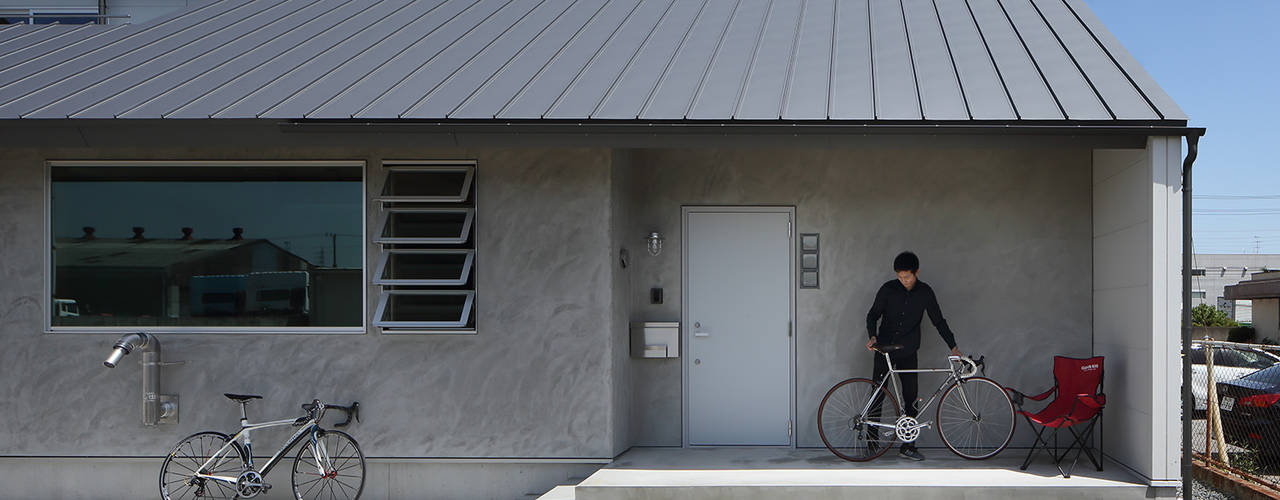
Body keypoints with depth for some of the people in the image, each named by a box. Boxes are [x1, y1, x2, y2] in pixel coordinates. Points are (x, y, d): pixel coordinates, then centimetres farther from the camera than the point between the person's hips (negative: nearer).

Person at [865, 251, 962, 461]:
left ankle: (907, 446, 5)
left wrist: (953, 347, -2)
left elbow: (938, 321, 3)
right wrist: (873, 336, -18)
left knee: (911, 398, -2)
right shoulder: (888, 289, -6)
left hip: (908, 352, 1)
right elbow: (873, 315, 0)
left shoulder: (925, 292, -2)